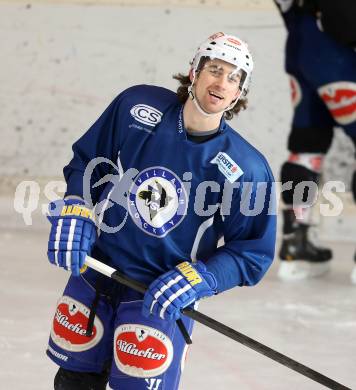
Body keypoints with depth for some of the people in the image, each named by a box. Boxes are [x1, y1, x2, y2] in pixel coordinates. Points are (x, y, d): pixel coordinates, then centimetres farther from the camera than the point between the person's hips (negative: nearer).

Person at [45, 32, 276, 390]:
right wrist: (75, 213, -10)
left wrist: (195, 280, -21)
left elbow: (252, 252, -8)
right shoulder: (137, 106, -9)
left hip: (162, 298, -3)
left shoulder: (247, 169, -15)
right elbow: (86, 160, 5)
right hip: (93, 272, 3)